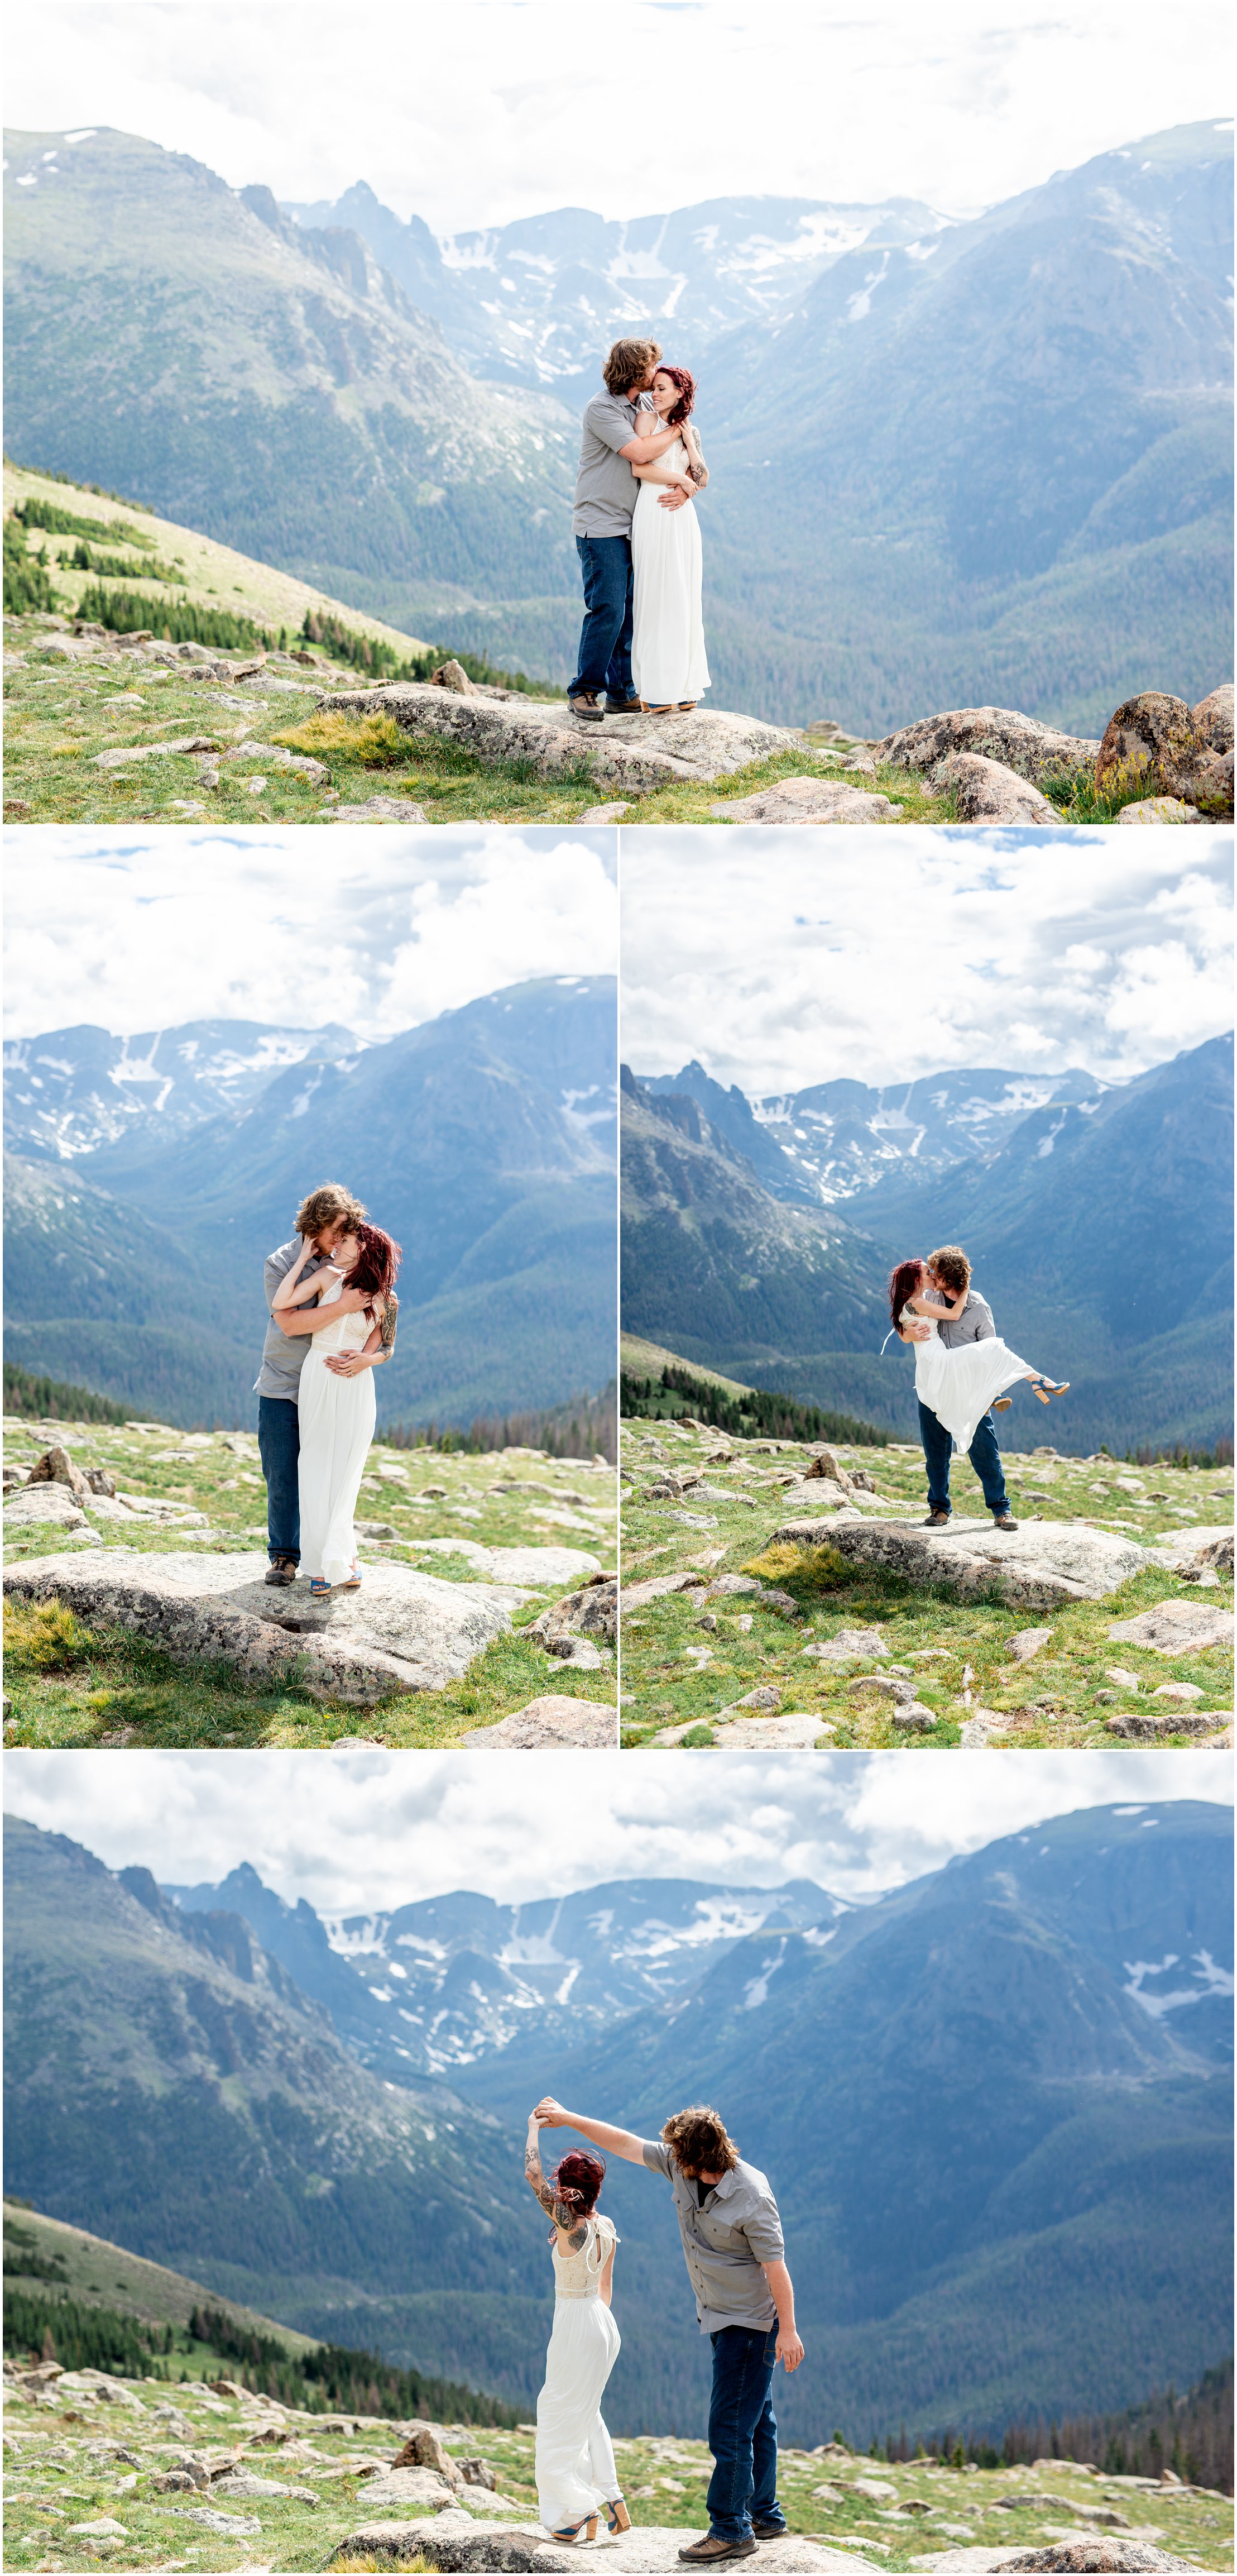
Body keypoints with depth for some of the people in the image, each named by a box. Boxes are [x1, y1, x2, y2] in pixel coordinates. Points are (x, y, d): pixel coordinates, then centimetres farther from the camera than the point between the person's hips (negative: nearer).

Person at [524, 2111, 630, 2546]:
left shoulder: (570, 2225, -21)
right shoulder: (606, 2228, 1)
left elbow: (532, 2175, -22)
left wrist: (534, 2127, -11)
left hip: (575, 2324, -8)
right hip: (602, 2322, 8)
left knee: (561, 2419, 4)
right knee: (586, 2413, 21)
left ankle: (578, 2514, 5)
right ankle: (611, 2498, 18)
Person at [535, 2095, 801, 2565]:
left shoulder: (751, 2199, -26)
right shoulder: (679, 2168, -5)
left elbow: (775, 2266, -22)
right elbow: (626, 2144, 3)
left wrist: (788, 2330, -18)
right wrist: (570, 2119, 1)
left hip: (751, 2323, -8)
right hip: (720, 2316, 8)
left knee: (730, 2426, -7)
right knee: (754, 2420, 18)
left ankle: (731, 2529, 2)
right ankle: (764, 2516, 27)